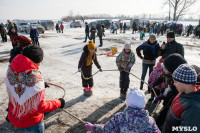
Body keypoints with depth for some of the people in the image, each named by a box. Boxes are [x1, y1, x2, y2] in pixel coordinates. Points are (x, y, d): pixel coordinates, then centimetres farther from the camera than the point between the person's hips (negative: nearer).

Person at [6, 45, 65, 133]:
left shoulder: (10, 70, -13)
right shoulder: (36, 77, -31)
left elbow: (10, 94, 3)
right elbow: (41, 107, -27)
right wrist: (58, 103, -12)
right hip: (32, 123, -5)